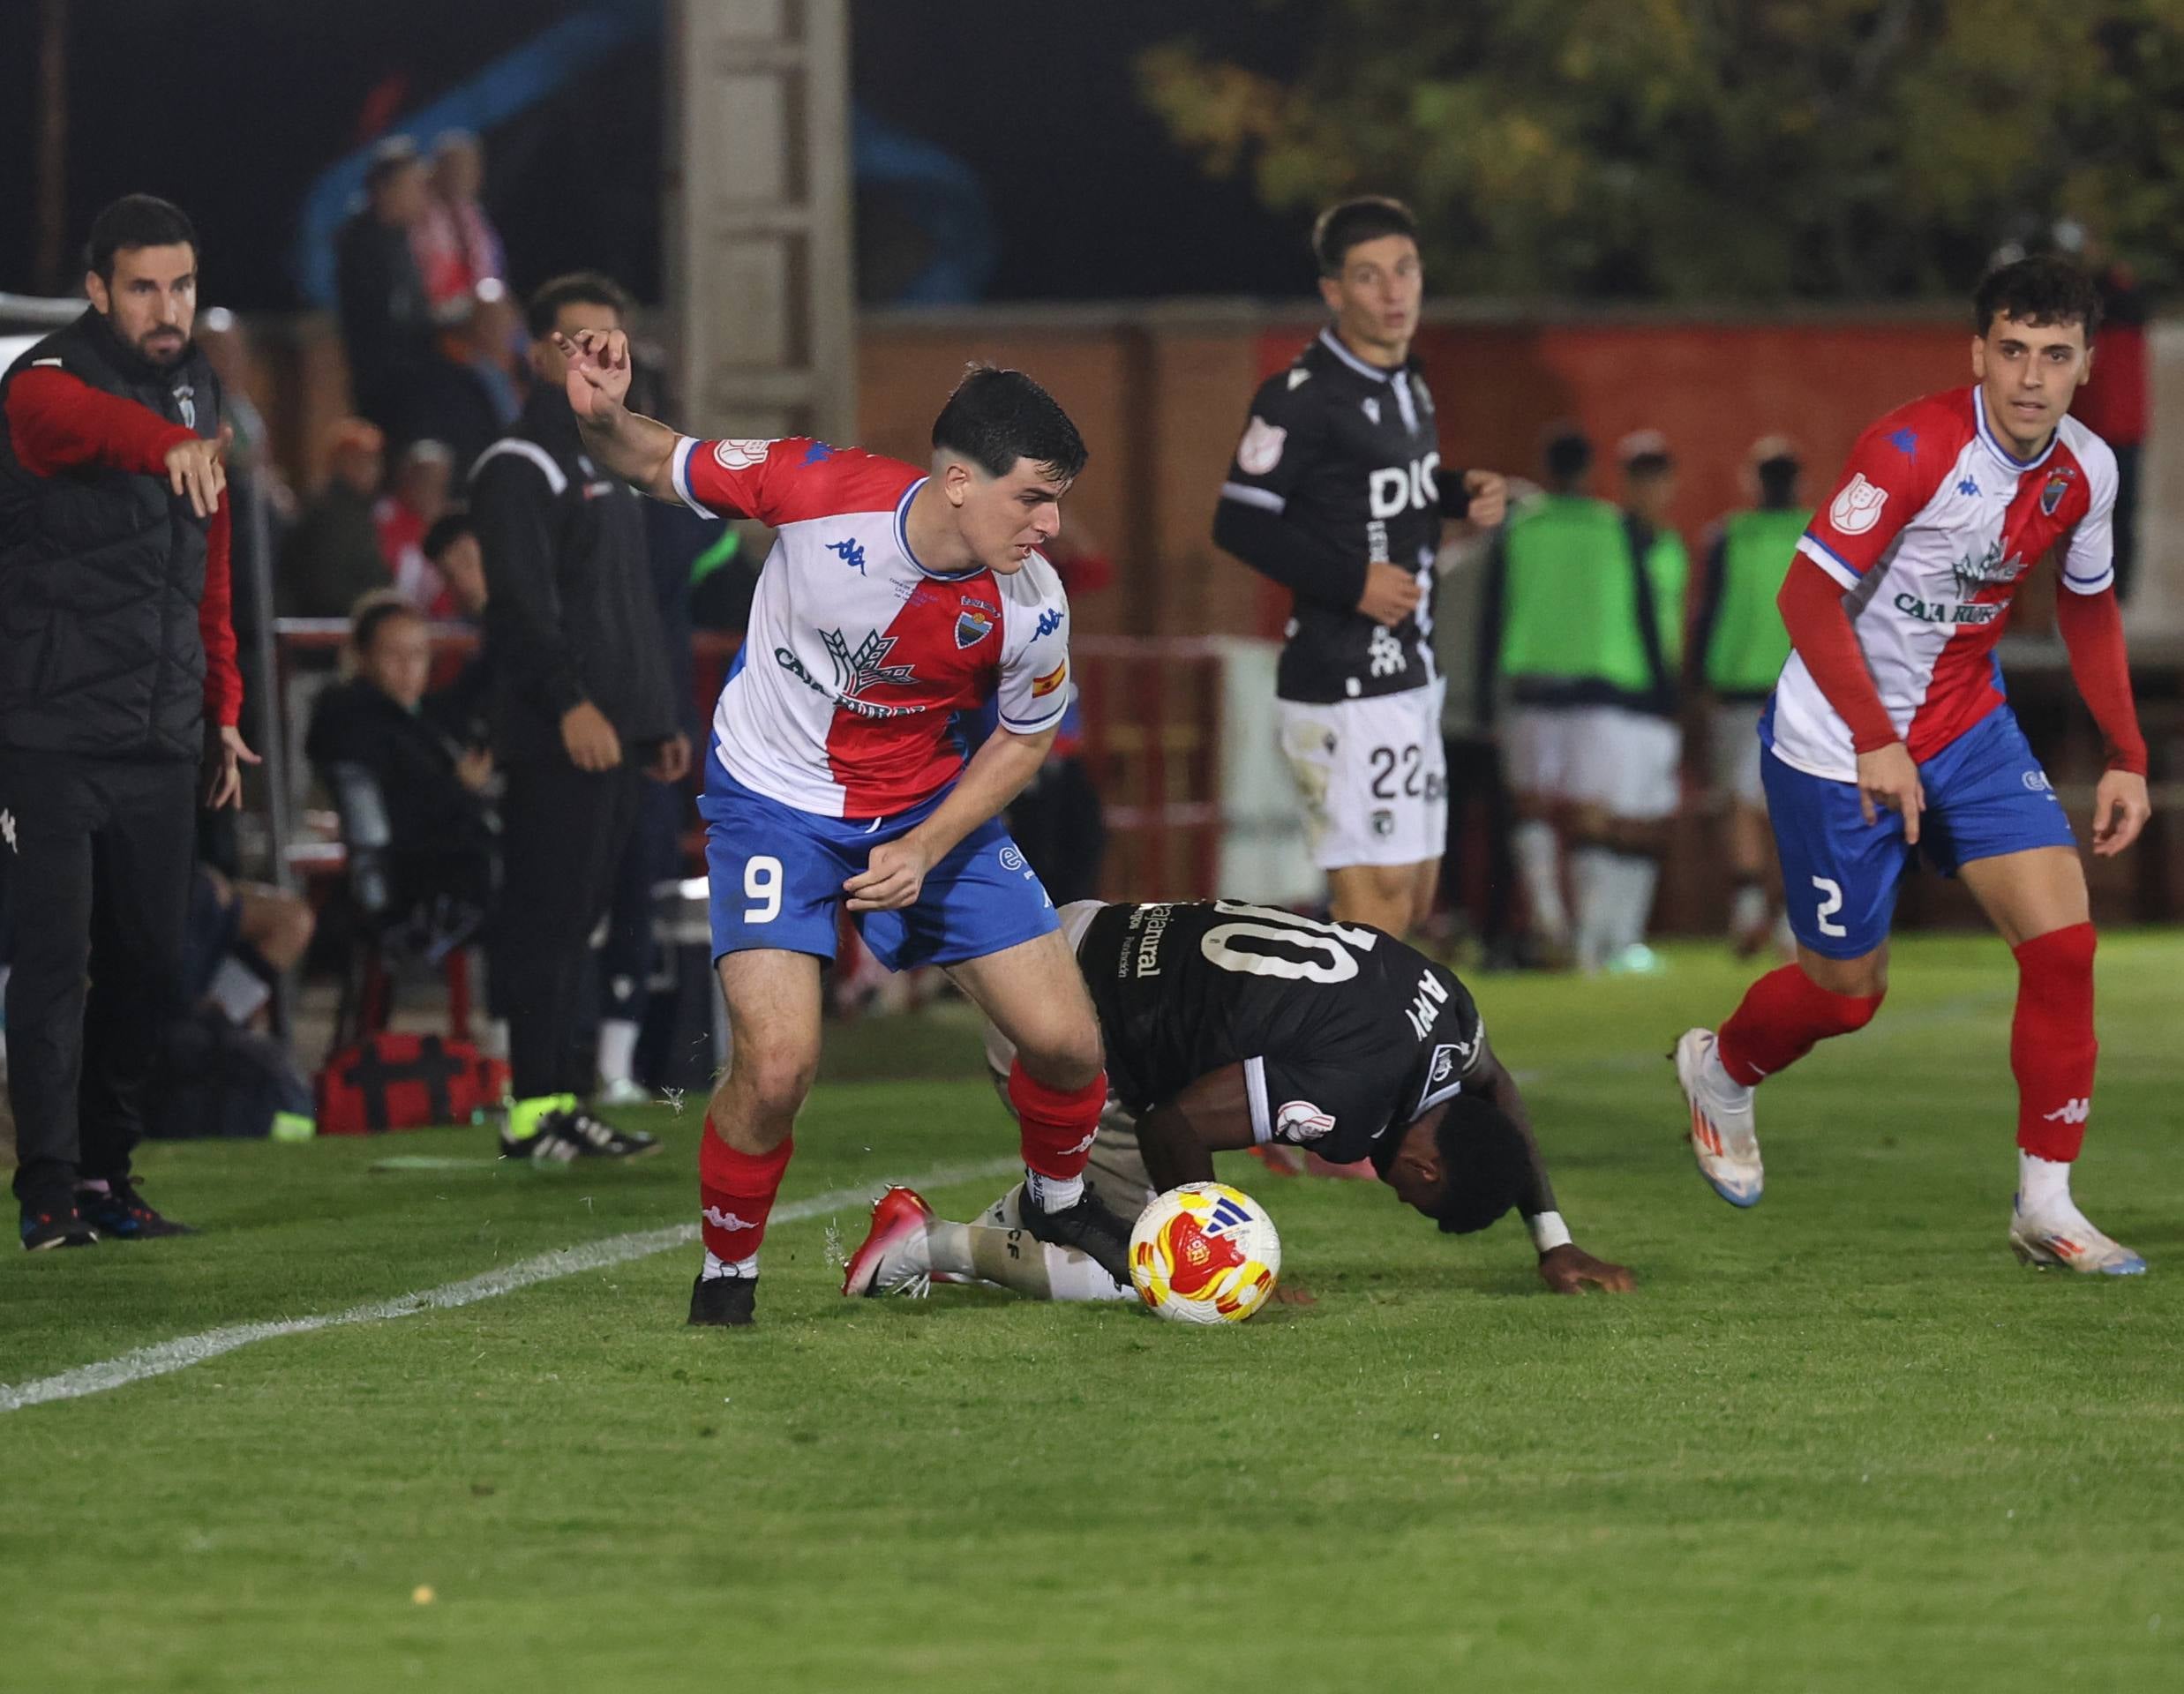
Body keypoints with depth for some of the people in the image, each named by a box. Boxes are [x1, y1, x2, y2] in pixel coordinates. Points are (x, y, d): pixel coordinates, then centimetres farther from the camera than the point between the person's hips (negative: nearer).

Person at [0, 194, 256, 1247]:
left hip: (163, 744, 7)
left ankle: (106, 1175, 18)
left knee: (150, 966, 8)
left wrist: (221, 711, 16)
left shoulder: (198, 391, 13)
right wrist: (165, 443, -58)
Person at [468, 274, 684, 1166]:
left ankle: (567, 1100, 11)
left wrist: (659, 720, 21)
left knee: (577, 923, 9)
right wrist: (572, 702, -27)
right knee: (545, 918, -10)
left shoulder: (607, 466, 23)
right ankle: (535, 1107, -11)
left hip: (614, 735, 9)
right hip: (554, 743, -9)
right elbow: (524, 600, -18)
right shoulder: (519, 467, -7)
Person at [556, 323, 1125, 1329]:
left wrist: (925, 850, -12)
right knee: (777, 1066, -20)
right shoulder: (818, 490, -26)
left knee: (1066, 1043, -3)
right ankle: (726, 1274, 7)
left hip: (929, 805, 3)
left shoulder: (1030, 608, -19)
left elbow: (1025, 738, 0)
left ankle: (1059, 1202, 32)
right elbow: (659, 469, -10)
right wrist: (603, 419, -32)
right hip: (774, 802, -3)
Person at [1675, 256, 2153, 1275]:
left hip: (1968, 731, 5)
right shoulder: (1916, 450, -24)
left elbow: (2089, 608, 14)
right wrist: (1876, 742, -29)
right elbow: (1807, 598, -23)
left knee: (2063, 939, -13)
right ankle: (1720, 1069, 40)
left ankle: (2046, 1206, -5)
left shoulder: (2084, 472, -4)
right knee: (1849, 990, 5)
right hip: (1838, 747, -5)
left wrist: (2126, 757, 9)